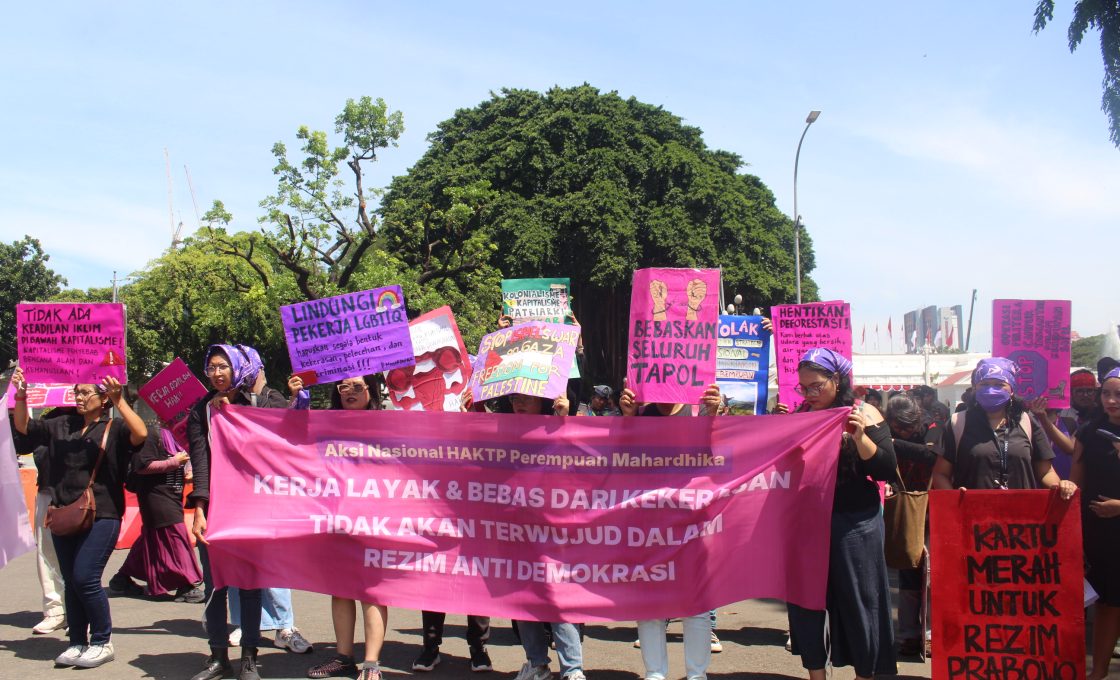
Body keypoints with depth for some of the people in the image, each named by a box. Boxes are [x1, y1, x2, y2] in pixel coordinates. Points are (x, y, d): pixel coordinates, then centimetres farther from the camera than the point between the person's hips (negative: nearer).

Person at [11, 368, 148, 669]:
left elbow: (140, 434, -21)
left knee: (85, 578, -11)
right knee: (70, 582, 11)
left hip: (101, 516, -6)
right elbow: (24, 427, 16)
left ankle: (102, 642, 5)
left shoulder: (114, 427, -3)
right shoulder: (61, 426, 14)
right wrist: (21, 394, 2)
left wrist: (120, 401, -29)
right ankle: (78, 643, 22)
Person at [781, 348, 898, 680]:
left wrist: (859, 437, -22)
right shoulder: (800, 416, 5)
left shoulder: (862, 414, -4)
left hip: (854, 524, -3)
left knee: (857, 600, 5)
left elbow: (887, 470, -9)